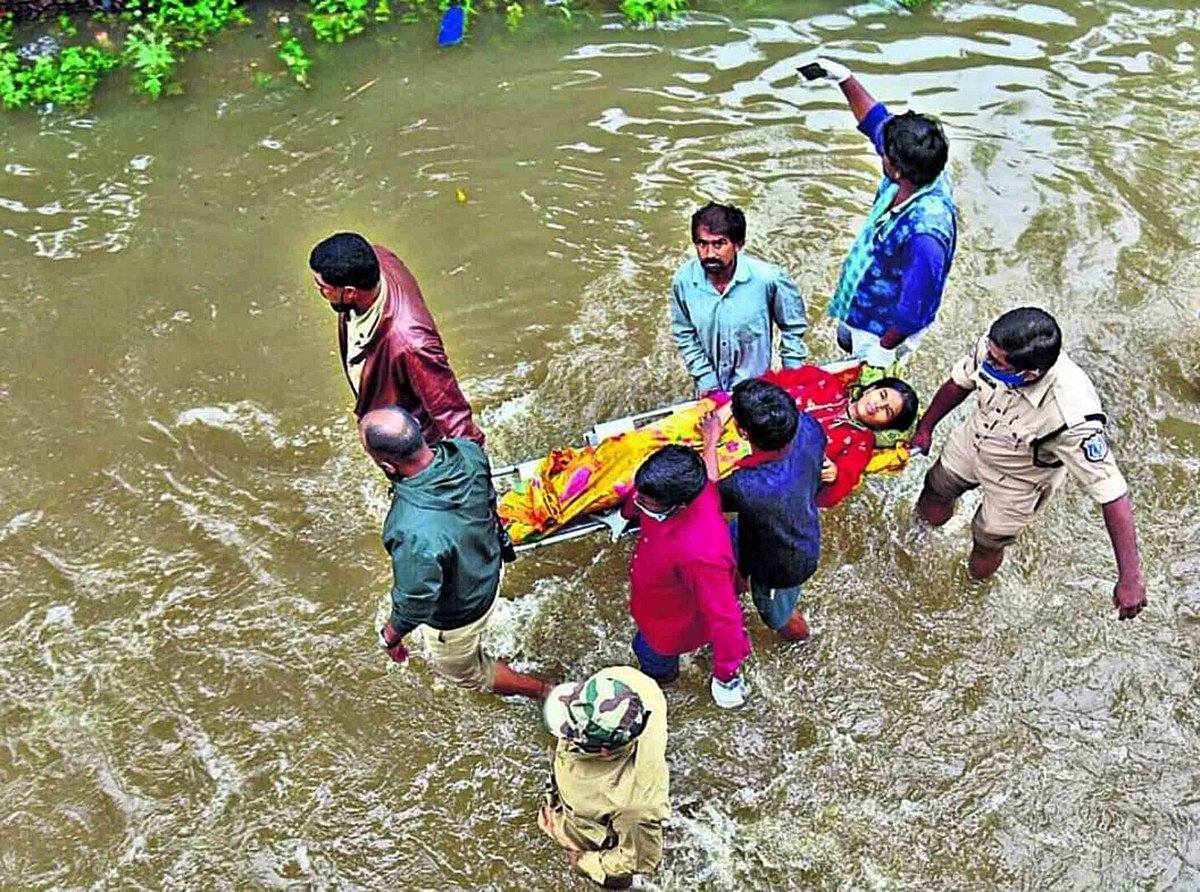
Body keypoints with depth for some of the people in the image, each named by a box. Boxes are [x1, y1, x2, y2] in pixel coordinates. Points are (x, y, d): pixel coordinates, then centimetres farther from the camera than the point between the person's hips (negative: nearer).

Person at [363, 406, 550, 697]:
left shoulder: (414, 533, -47)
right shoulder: (467, 451, -27)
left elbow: (414, 604, -31)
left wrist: (390, 636, -10)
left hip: (456, 616, -6)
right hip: (487, 573, 6)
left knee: (462, 670, 28)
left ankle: (544, 691, 44)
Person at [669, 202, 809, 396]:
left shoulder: (767, 278, -26)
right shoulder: (684, 280, -20)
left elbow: (793, 327, -8)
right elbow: (684, 335, -5)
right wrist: (706, 382, -8)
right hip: (710, 390, 2)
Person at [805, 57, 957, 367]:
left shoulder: (925, 233, -45)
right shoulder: (916, 172, -20)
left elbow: (914, 310, -35)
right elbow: (875, 119, -2)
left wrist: (885, 349, -21)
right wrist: (845, 79, -9)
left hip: (887, 327, -8)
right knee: (846, 341, 36)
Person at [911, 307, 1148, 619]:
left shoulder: (1072, 418, -47)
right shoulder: (992, 348, -34)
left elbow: (1112, 493, -40)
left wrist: (1130, 577, -39)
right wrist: (925, 428, 5)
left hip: (1017, 481, -3)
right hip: (972, 440, 4)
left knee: (987, 541, 20)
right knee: (935, 489, 27)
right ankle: (929, 522, 67)